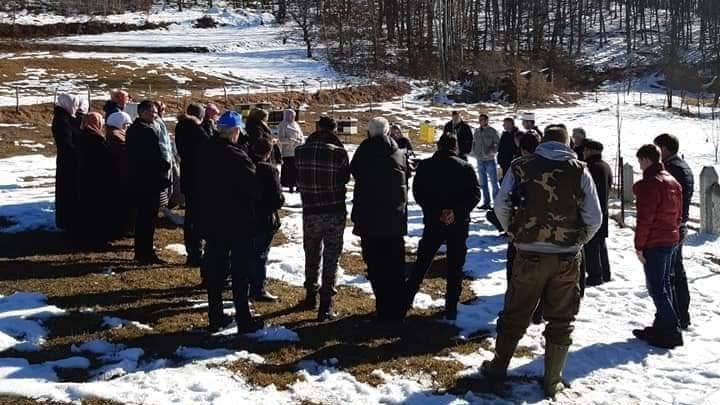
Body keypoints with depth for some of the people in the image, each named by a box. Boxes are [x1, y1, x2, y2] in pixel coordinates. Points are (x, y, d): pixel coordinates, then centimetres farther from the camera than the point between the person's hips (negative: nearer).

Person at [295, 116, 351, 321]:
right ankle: (325, 306, 1)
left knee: (312, 255, 21)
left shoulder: (301, 151, -6)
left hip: (310, 212, 3)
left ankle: (311, 295, 34)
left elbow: (297, 177, 2)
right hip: (335, 212, -2)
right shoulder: (339, 153, -13)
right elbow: (346, 177, 1)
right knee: (331, 258, 4)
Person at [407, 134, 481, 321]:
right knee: (455, 267, 8)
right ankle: (451, 309, 7)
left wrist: (435, 212, -7)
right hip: (459, 224, -1)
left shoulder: (425, 166, 0)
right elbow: (475, 194, -9)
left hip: (433, 222, 1)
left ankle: (406, 300, 16)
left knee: (422, 263, 15)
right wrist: (458, 212, -15)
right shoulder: (466, 167, 0)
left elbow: (418, 193, -6)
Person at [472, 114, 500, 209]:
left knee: (494, 182, -2)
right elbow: (474, 143, 20)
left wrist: (492, 152, -16)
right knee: (483, 183, 10)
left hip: (490, 159, -6)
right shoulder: (477, 131, 9)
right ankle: (486, 203, 18)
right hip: (480, 160, 6)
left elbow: (498, 143, -7)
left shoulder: (492, 131, -6)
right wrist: (474, 152, 6)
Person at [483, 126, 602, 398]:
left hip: (529, 255, 0)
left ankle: (498, 370, 26)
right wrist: (578, 241, 12)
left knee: (514, 315, 15)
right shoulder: (579, 171, -2)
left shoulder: (521, 166, -1)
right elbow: (595, 217, -5)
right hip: (567, 258, 0)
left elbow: (501, 206, -4)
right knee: (561, 321, 12)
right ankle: (552, 382, 18)